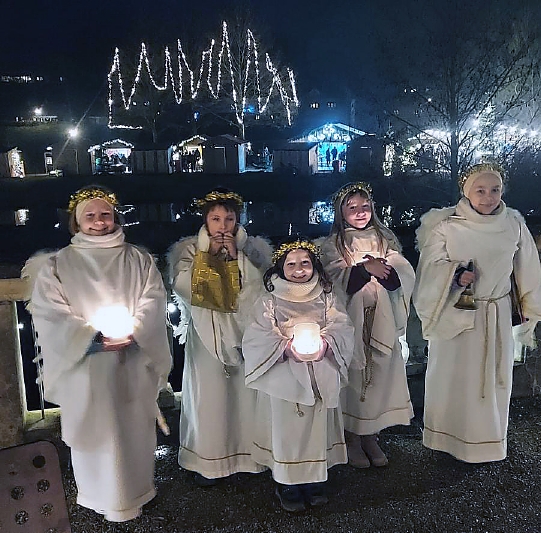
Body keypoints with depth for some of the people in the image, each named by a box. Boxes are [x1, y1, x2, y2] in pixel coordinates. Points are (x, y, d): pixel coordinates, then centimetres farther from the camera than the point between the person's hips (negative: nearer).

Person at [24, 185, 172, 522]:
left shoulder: (139, 260, 6)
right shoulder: (57, 265, 0)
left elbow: (153, 303, -2)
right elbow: (50, 315, -8)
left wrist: (133, 331, -20)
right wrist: (94, 338, -20)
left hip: (134, 365, 2)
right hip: (85, 365, -1)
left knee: (135, 428, 13)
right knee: (95, 430, 9)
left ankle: (137, 491, 34)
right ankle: (103, 497, 30)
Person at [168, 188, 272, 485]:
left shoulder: (252, 248, 4)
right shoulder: (189, 249, 3)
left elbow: (259, 286, -9)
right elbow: (182, 286, -13)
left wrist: (236, 255, -13)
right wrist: (208, 254, -13)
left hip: (244, 332, 1)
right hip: (206, 334, -1)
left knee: (245, 391, 6)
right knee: (209, 393, 2)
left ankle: (246, 452, 26)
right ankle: (207, 460, 18)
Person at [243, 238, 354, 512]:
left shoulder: (327, 299, 7)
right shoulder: (269, 302, 0)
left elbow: (343, 332, 0)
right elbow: (255, 340, -7)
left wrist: (325, 344, -21)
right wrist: (286, 347, -22)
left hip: (320, 380, 2)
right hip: (283, 380, -2)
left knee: (317, 428, 9)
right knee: (286, 430, 1)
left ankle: (315, 482, 28)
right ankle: (287, 486, 20)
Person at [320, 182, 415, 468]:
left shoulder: (385, 240, 11)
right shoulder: (332, 245, 2)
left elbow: (405, 275, -2)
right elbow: (336, 280, -13)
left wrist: (382, 266, -20)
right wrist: (365, 267, -26)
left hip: (381, 322, 3)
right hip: (350, 321, -3)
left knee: (380, 374, 5)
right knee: (352, 376, 0)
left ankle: (370, 435, 23)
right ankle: (351, 437, 17)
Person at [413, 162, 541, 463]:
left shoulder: (514, 223, -3)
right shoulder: (446, 225, -11)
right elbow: (432, 266, -9)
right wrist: (456, 276, -28)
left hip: (497, 316, 3)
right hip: (455, 314, -2)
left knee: (494, 376, 14)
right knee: (452, 374, 10)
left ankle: (487, 440, 36)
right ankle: (449, 436, 31)